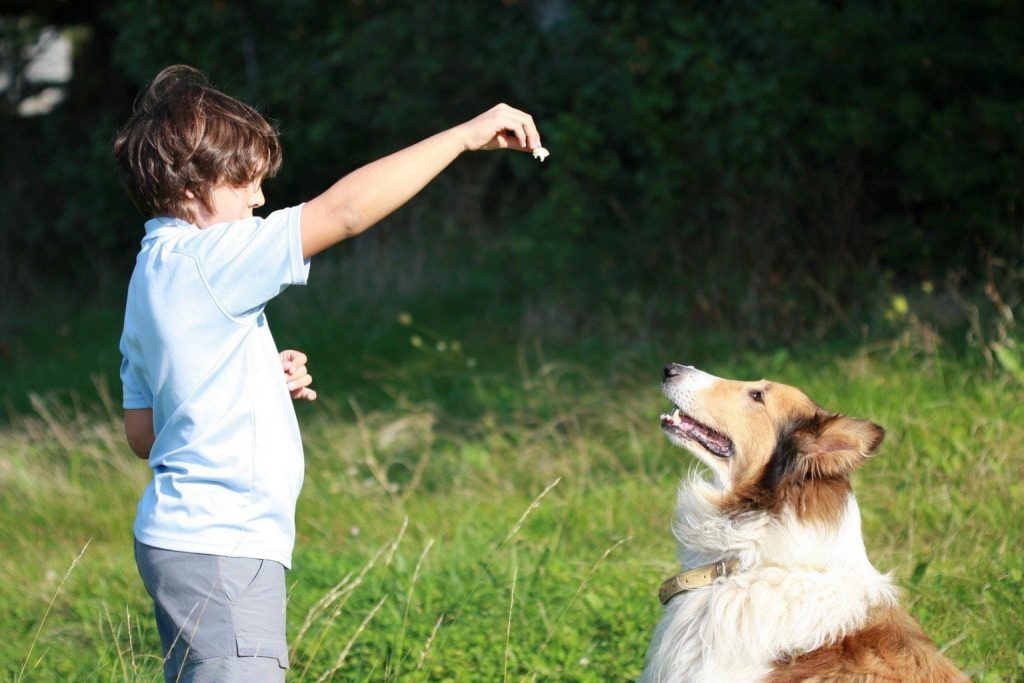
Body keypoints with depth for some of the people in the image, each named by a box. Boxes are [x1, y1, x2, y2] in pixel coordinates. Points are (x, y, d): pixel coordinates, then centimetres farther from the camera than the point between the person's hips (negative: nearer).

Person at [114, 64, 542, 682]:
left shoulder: (153, 276, 16)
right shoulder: (203, 259, -13)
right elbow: (345, 211, -20)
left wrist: (264, 384, 12)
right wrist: (467, 135, -15)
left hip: (182, 537, 10)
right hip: (220, 547, -10)